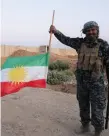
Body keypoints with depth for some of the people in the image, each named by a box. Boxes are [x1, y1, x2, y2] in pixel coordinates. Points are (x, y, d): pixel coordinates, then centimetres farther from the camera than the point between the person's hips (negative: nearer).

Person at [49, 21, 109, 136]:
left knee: (97, 107, 1)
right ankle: (85, 124, 35)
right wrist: (55, 31, -13)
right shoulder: (80, 42, 1)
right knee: (83, 105, 15)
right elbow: (65, 39, 3)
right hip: (81, 79, 4)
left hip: (96, 80, -3)